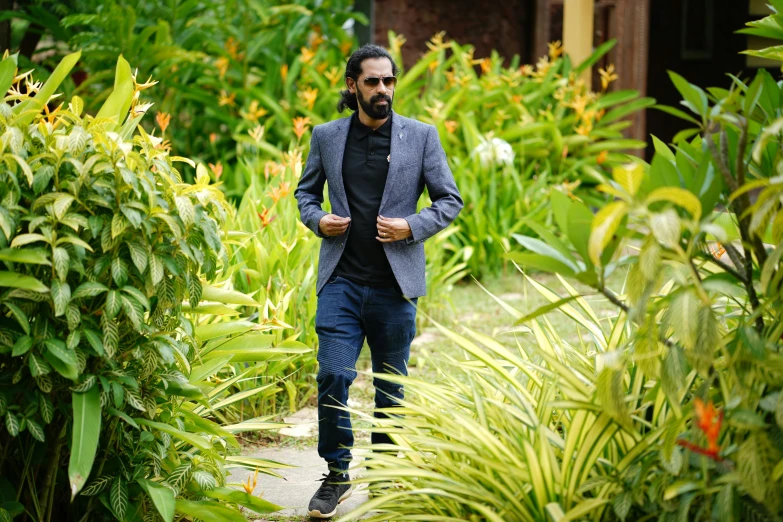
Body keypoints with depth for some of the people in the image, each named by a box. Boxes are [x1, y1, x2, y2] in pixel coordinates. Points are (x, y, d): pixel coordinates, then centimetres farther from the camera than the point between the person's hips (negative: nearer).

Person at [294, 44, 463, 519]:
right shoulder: (327, 137, 7)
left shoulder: (421, 136, 2)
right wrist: (317, 220, -3)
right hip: (341, 279, 1)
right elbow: (306, 192, 19)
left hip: (395, 284, 0)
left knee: (391, 385, 8)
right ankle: (337, 476, 7)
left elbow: (450, 200, 5)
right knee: (333, 377, -9)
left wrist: (412, 227, -11)